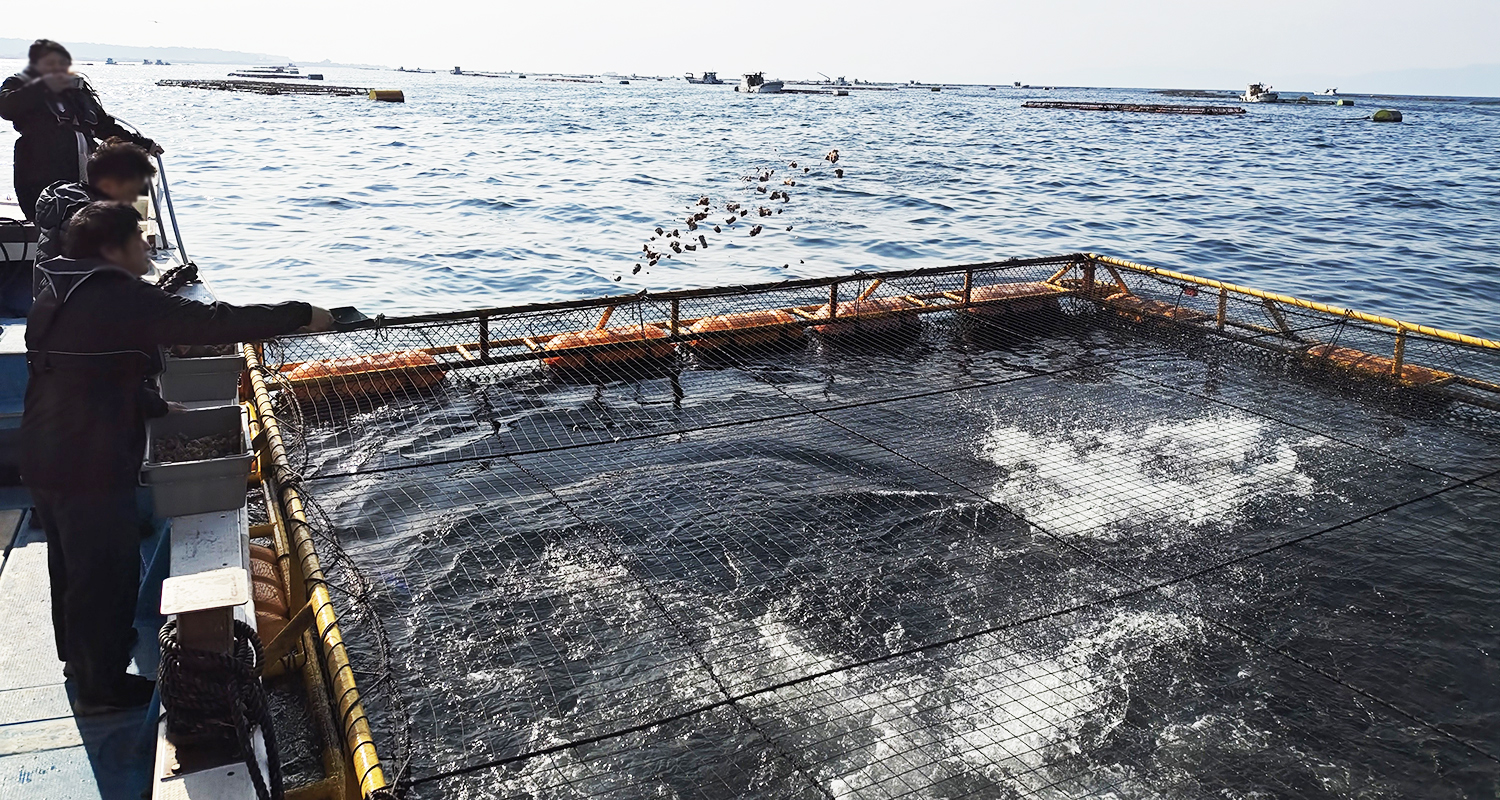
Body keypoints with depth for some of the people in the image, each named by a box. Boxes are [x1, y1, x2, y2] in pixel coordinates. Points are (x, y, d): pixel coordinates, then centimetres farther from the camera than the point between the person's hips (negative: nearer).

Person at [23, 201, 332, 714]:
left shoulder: (55, 298, 10)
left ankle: (79, 656, 47)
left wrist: (157, 406, 23)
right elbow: (213, 324, -24)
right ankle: (100, 687, 21)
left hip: (44, 461, 10)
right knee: (106, 573, 6)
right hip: (93, 469, -10)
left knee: (73, 565, 26)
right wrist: (301, 315, -18)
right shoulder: (121, 299, -20)